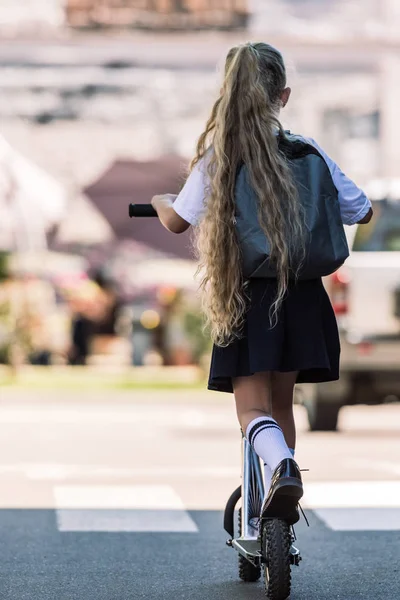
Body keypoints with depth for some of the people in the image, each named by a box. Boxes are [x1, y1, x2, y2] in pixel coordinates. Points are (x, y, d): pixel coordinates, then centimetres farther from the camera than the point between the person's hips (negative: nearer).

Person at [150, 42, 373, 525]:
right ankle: (280, 503, 25)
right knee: (281, 400, 18)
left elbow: (178, 221, -7)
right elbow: (361, 212, 8)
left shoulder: (217, 154, -5)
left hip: (244, 295, -2)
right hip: (299, 294, 2)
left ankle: (281, 466, -33)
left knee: (253, 407, -2)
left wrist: (160, 202, 17)